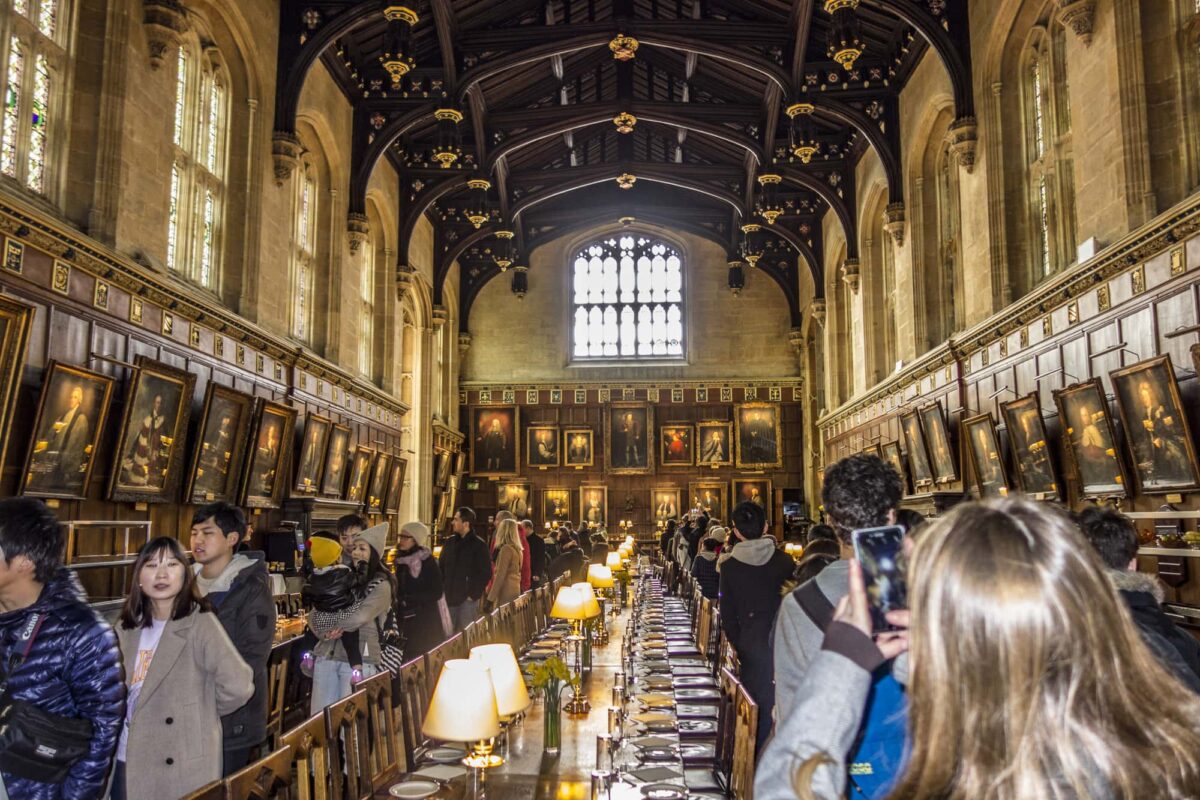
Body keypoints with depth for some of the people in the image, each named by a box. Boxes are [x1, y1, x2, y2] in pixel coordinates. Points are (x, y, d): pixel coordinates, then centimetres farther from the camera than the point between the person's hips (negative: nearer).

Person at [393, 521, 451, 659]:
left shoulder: (428, 562, -11)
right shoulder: (401, 561, 8)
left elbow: (436, 593, -13)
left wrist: (407, 598, -16)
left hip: (426, 623, -6)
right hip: (405, 620, 6)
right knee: (407, 658, 8)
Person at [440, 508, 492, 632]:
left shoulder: (479, 545, -7)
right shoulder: (449, 543, 9)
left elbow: (485, 573, -8)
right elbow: (441, 568, 16)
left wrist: (473, 594, -11)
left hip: (468, 599, -5)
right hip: (448, 598, 5)